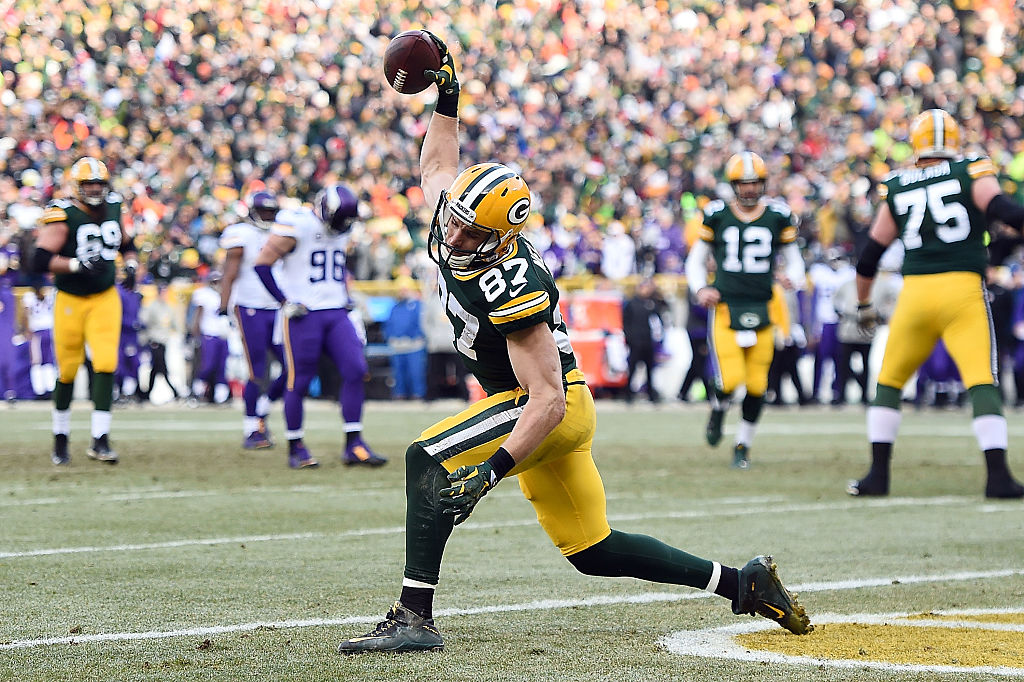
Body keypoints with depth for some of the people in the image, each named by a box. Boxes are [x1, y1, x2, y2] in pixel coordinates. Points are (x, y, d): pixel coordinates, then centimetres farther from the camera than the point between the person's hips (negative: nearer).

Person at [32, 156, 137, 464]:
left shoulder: (114, 208, 4)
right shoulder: (63, 216, -14)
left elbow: (126, 244, 23)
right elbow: (40, 260, -22)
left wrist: (131, 264, 3)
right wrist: (78, 265, -27)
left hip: (105, 299, 3)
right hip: (70, 300, -3)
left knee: (106, 364, -13)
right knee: (67, 370, 6)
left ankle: (100, 441, -11)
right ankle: (60, 437, 27)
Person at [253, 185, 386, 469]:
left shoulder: (340, 229, 11)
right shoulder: (295, 225, -12)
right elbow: (262, 264, -11)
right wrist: (285, 302, -13)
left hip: (336, 314, 6)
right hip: (304, 315, -6)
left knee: (355, 371, -5)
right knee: (299, 382, -2)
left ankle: (354, 445, 0)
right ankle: (296, 448, 11)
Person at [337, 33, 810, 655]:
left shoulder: (512, 288, -29)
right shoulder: (453, 218, -5)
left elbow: (548, 401, -31)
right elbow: (438, 167, 21)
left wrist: (492, 469, -38)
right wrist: (447, 100, 14)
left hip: (551, 412, -10)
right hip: (538, 407, 10)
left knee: (429, 461, -21)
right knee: (594, 552, 12)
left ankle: (414, 618, -25)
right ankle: (741, 583, 19)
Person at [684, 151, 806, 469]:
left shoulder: (778, 216, 7)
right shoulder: (717, 215, 5)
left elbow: (794, 259, 15)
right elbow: (696, 260, 13)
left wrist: (793, 277, -8)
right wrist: (700, 289, -5)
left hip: (761, 309, 1)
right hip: (725, 308, -1)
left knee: (757, 386, -1)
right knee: (730, 379, -16)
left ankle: (743, 444, 20)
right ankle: (718, 409, 20)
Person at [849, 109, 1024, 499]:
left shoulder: (896, 188, 13)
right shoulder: (971, 174, 5)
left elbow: (870, 254, 18)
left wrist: (863, 305, 29)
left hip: (914, 292, 2)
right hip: (963, 290, -2)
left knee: (889, 382, 16)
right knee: (981, 382, -6)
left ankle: (878, 474, 14)